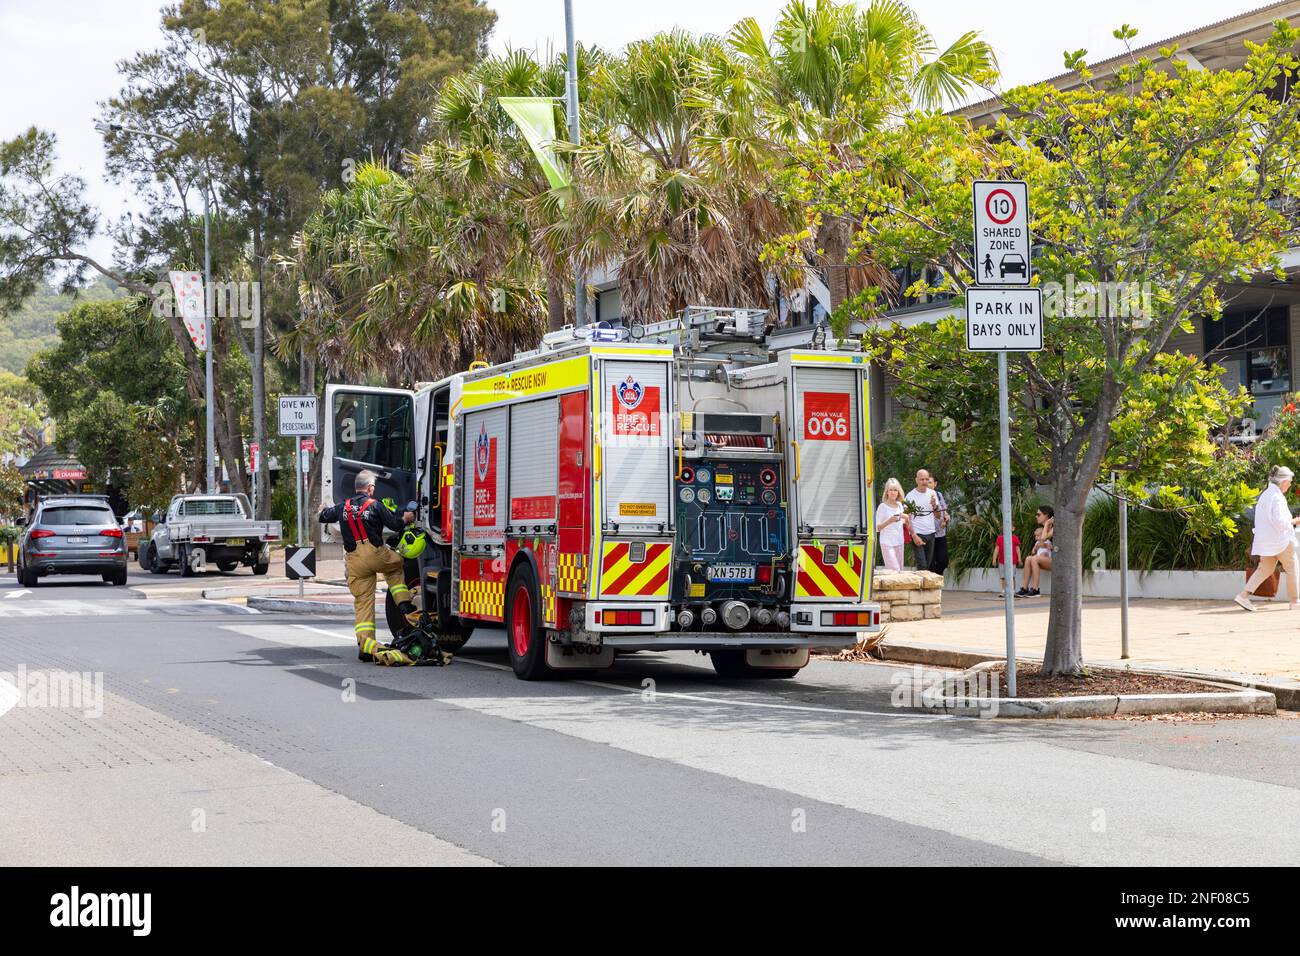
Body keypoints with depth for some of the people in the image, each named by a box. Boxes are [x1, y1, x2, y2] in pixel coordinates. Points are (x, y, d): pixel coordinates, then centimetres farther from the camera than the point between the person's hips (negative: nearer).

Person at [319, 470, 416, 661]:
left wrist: (322, 510, 50)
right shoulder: (375, 505, -2)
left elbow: (323, 516, 26)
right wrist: (406, 518, 20)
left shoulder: (343, 507, 11)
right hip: (376, 554, -3)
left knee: (362, 602, 3)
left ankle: (366, 645, -4)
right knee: (395, 566, 31)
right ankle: (403, 603, 19)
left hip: (355, 561, 3)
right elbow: (395, 525, -2)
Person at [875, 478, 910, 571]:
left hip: (899, 542, 6)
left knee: (900, 570, 5)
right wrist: (889, 521, -22)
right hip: (887, 542, -6)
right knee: (895, 570, -16)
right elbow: (877, 528, -8)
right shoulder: (883, 507, -5)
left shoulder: (900, 505, 12)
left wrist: (906, 517, 0)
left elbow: (906, 525, 21)